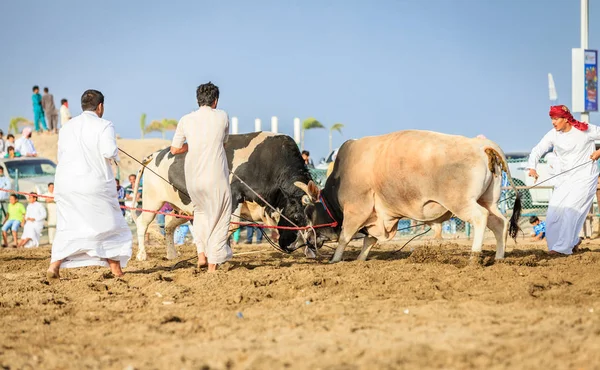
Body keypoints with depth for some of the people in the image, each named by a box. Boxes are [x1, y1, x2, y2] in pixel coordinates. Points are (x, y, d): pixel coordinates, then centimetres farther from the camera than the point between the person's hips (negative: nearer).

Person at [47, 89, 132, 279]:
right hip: (94, 183, -4)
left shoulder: (67, 127, 12)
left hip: (65, 183, 4)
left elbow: (61, 155, 14)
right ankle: (116, 269, 9)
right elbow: (109, 151, -18)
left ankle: (54, 265, -1)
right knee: (109, 226, 8)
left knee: (68, 227, 12)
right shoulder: (103, 126, -5)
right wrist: (115, 153, 3)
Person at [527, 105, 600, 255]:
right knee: (555, 208, -2)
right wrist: (532, 168, -22)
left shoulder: (585, 130, -11)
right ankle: (573, 241, 19)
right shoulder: (553, 135, -2)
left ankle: (563, 247, -13)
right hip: (564, 178, 5)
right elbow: (537, 150, -6)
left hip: (584, 177, -5)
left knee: (570, 209, -17)